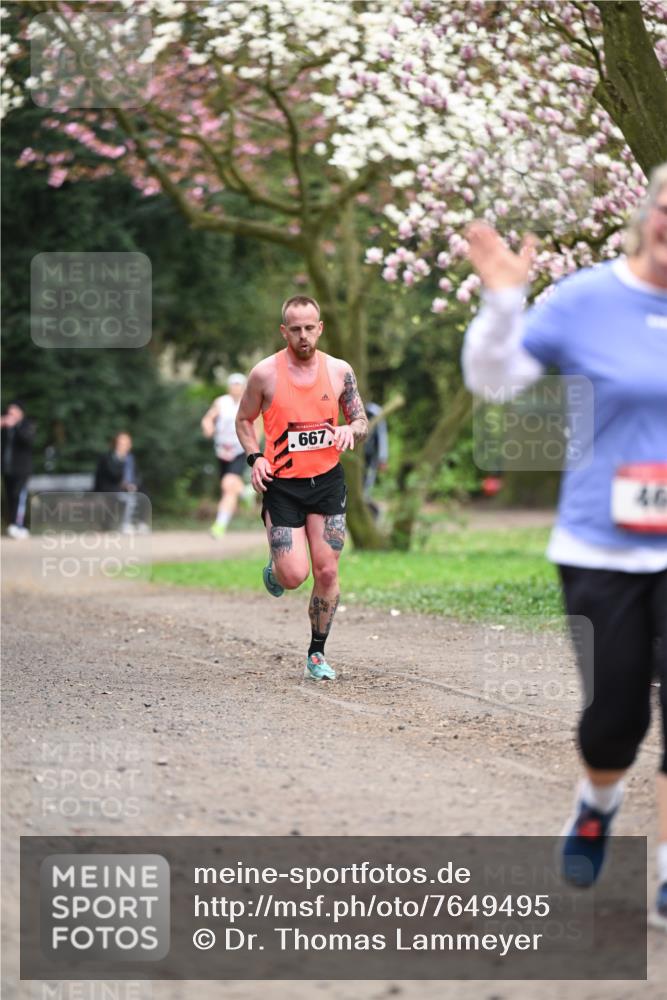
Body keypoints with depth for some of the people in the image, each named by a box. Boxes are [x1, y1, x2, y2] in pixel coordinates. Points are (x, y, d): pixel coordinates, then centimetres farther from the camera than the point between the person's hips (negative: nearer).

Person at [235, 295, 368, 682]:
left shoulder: (340, 371, 0)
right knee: (294, 576, -12)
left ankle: (317, 654, 13)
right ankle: (275, 570, 26)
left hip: (328, 480, 2)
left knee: (327, 572, -2)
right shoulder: (265, 373, -6)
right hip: (282, 483, -2)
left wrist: (350, 430, -14)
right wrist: (255, 457, -9)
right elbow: (244, 420, 8)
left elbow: (362, 422, 10)